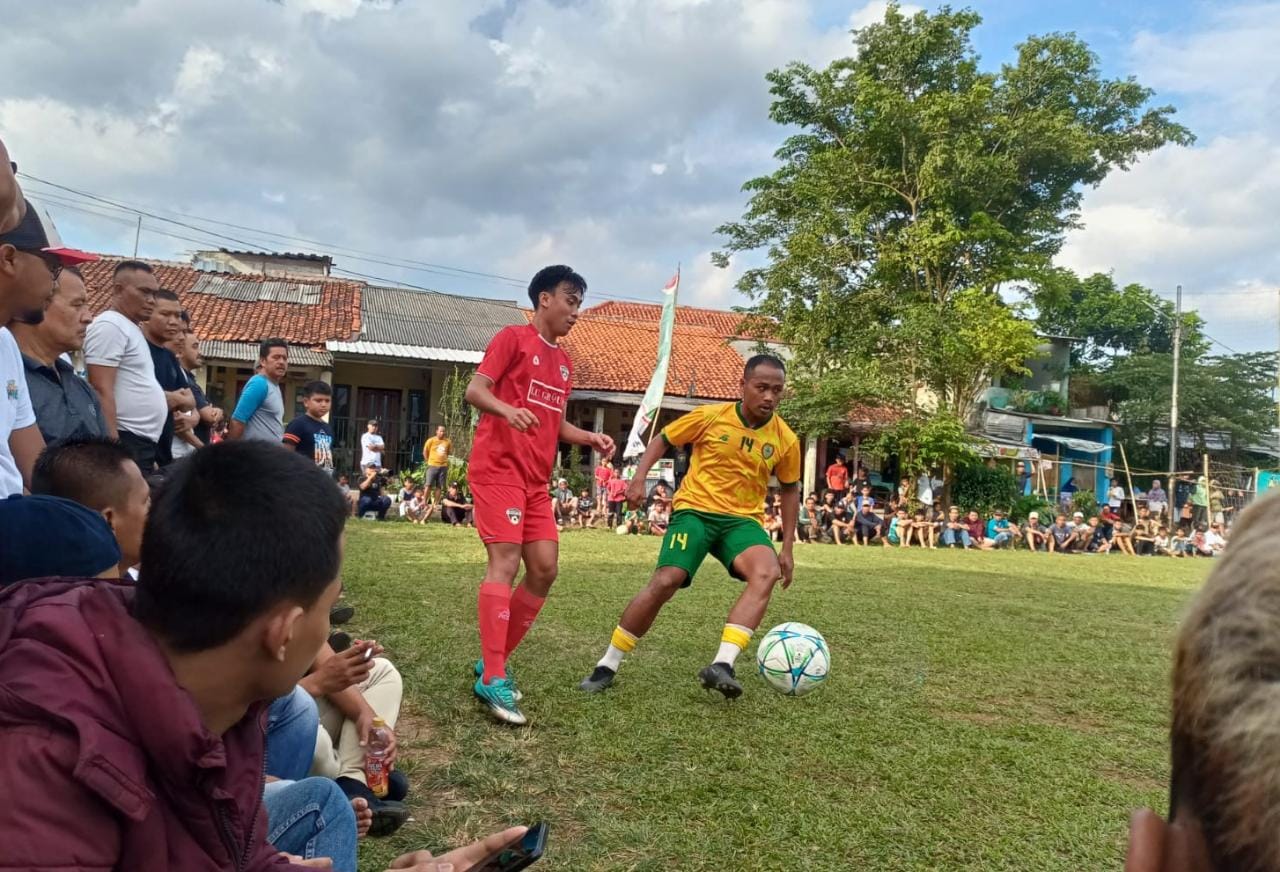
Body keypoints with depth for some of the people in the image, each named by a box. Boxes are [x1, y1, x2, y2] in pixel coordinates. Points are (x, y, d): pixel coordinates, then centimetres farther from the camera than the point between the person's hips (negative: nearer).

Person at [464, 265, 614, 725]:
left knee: (544, 568, 3)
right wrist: (507, 409, -30)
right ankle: (492, 680, -12)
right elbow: (474, 390, -10)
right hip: (498, 468, -8)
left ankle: (492, 661, 15)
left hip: (536, 478, 8)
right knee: (505, 562, -15)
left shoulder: (563, 362, 19)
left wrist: (590, 438, 6)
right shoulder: (512, 338, -3)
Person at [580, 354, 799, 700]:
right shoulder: (711, 416, -7)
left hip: (742, 519, 3)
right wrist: (640, 478, -9)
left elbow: (789, 489, 14)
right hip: (695, 509, -2)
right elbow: (662, 439, 6)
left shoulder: (785, 439, 0)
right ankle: (607, 666, -1)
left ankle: (722, 665, -33)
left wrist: (787, 548, 12)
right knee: (665, 582, -19)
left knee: (766, 574, -29)